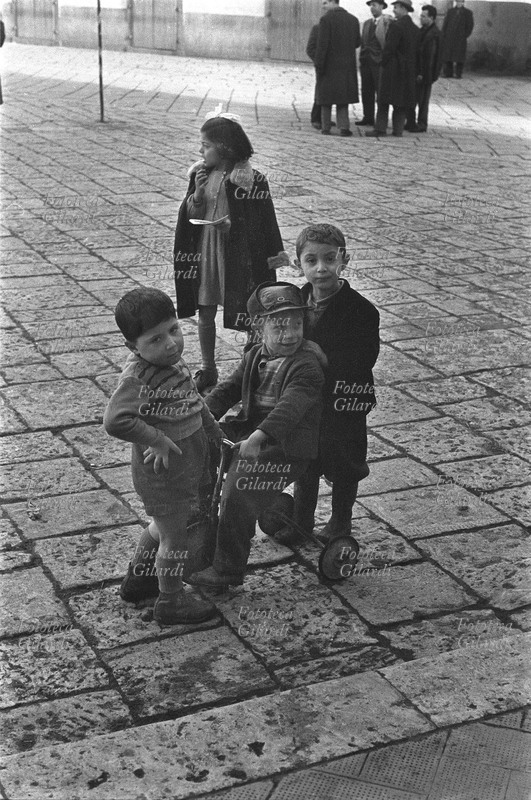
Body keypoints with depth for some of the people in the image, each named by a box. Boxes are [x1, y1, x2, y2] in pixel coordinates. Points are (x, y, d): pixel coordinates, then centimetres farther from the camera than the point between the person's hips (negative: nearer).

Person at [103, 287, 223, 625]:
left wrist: (214, 432, 22)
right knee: (174, 537, 10)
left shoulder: (173, 360, -1)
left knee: (164, 526, 28)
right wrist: (156, 440, -34)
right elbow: (115, 420, -43)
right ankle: (171, 601, 31)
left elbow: (194, 401, 17)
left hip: (186, 467, 9)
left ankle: (136, 580, 48)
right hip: (163, 472, -9)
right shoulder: (138, 377, -29)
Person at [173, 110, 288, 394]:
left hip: (239, 255, -5)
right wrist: (197, 194, -13)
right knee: (205, 314, 12)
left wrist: (230, 225, -23)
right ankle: (207, 370, 27)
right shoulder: (201, 173, 4)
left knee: (250, 317, 3)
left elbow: (261, 224, -10)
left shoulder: (250, 180, -13)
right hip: (204, 252, 5)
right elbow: (189, 216, 5)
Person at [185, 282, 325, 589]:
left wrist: (259, 436, -47)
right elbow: (229, 389, 8)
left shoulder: (306, 365, -17)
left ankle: (227, 570, -1)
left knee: (238, 496, -20)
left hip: (285, 446, -8)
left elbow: (290, 406, -32)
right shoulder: (255, 357, 9)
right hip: (251, 431, 8)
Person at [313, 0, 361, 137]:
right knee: (343, 97, 10)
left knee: (326, 97, 8)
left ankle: (325, 128, 11)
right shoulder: (353, 19, 4)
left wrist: (318, 65, -12)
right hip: (347, 66, 4)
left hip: (329, 65, -4)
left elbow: (322, 45, -16)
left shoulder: (326, 19, -11)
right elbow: (357, 43, 8)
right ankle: (344, 126, -2)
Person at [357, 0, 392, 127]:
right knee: (366, 91, 7)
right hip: (366, 61, 7)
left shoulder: (388, 21, -4)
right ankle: (368, 117, 13)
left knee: (380, 91, -4)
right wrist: (361, 59, 14)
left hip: (379, 60, -7)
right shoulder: (367, 23, 18)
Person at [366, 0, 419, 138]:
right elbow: (416, 50, 10)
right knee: (402, 100, 9)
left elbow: (389, 48, -17)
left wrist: (384, 63, -4)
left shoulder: (396, 26, -14)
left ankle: (380, 129, -2)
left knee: (384, 100, -1)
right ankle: (398, 129, 9)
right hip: (409, 70, 7)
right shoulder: (415, 29, 9)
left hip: (393, 68, -7)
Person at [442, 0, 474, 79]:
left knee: (459, 57, -5)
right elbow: (445, 23, 14)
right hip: (449, 38, 3)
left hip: (460, 39, -3)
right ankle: (448, 73, 6)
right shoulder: (451, 11, 15)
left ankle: (459, 74, 0)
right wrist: (444, 35, 3)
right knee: (447, 55, 0)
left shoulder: (468, 13, 7)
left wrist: (464, 36, -3)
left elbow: (470, 26, 6)